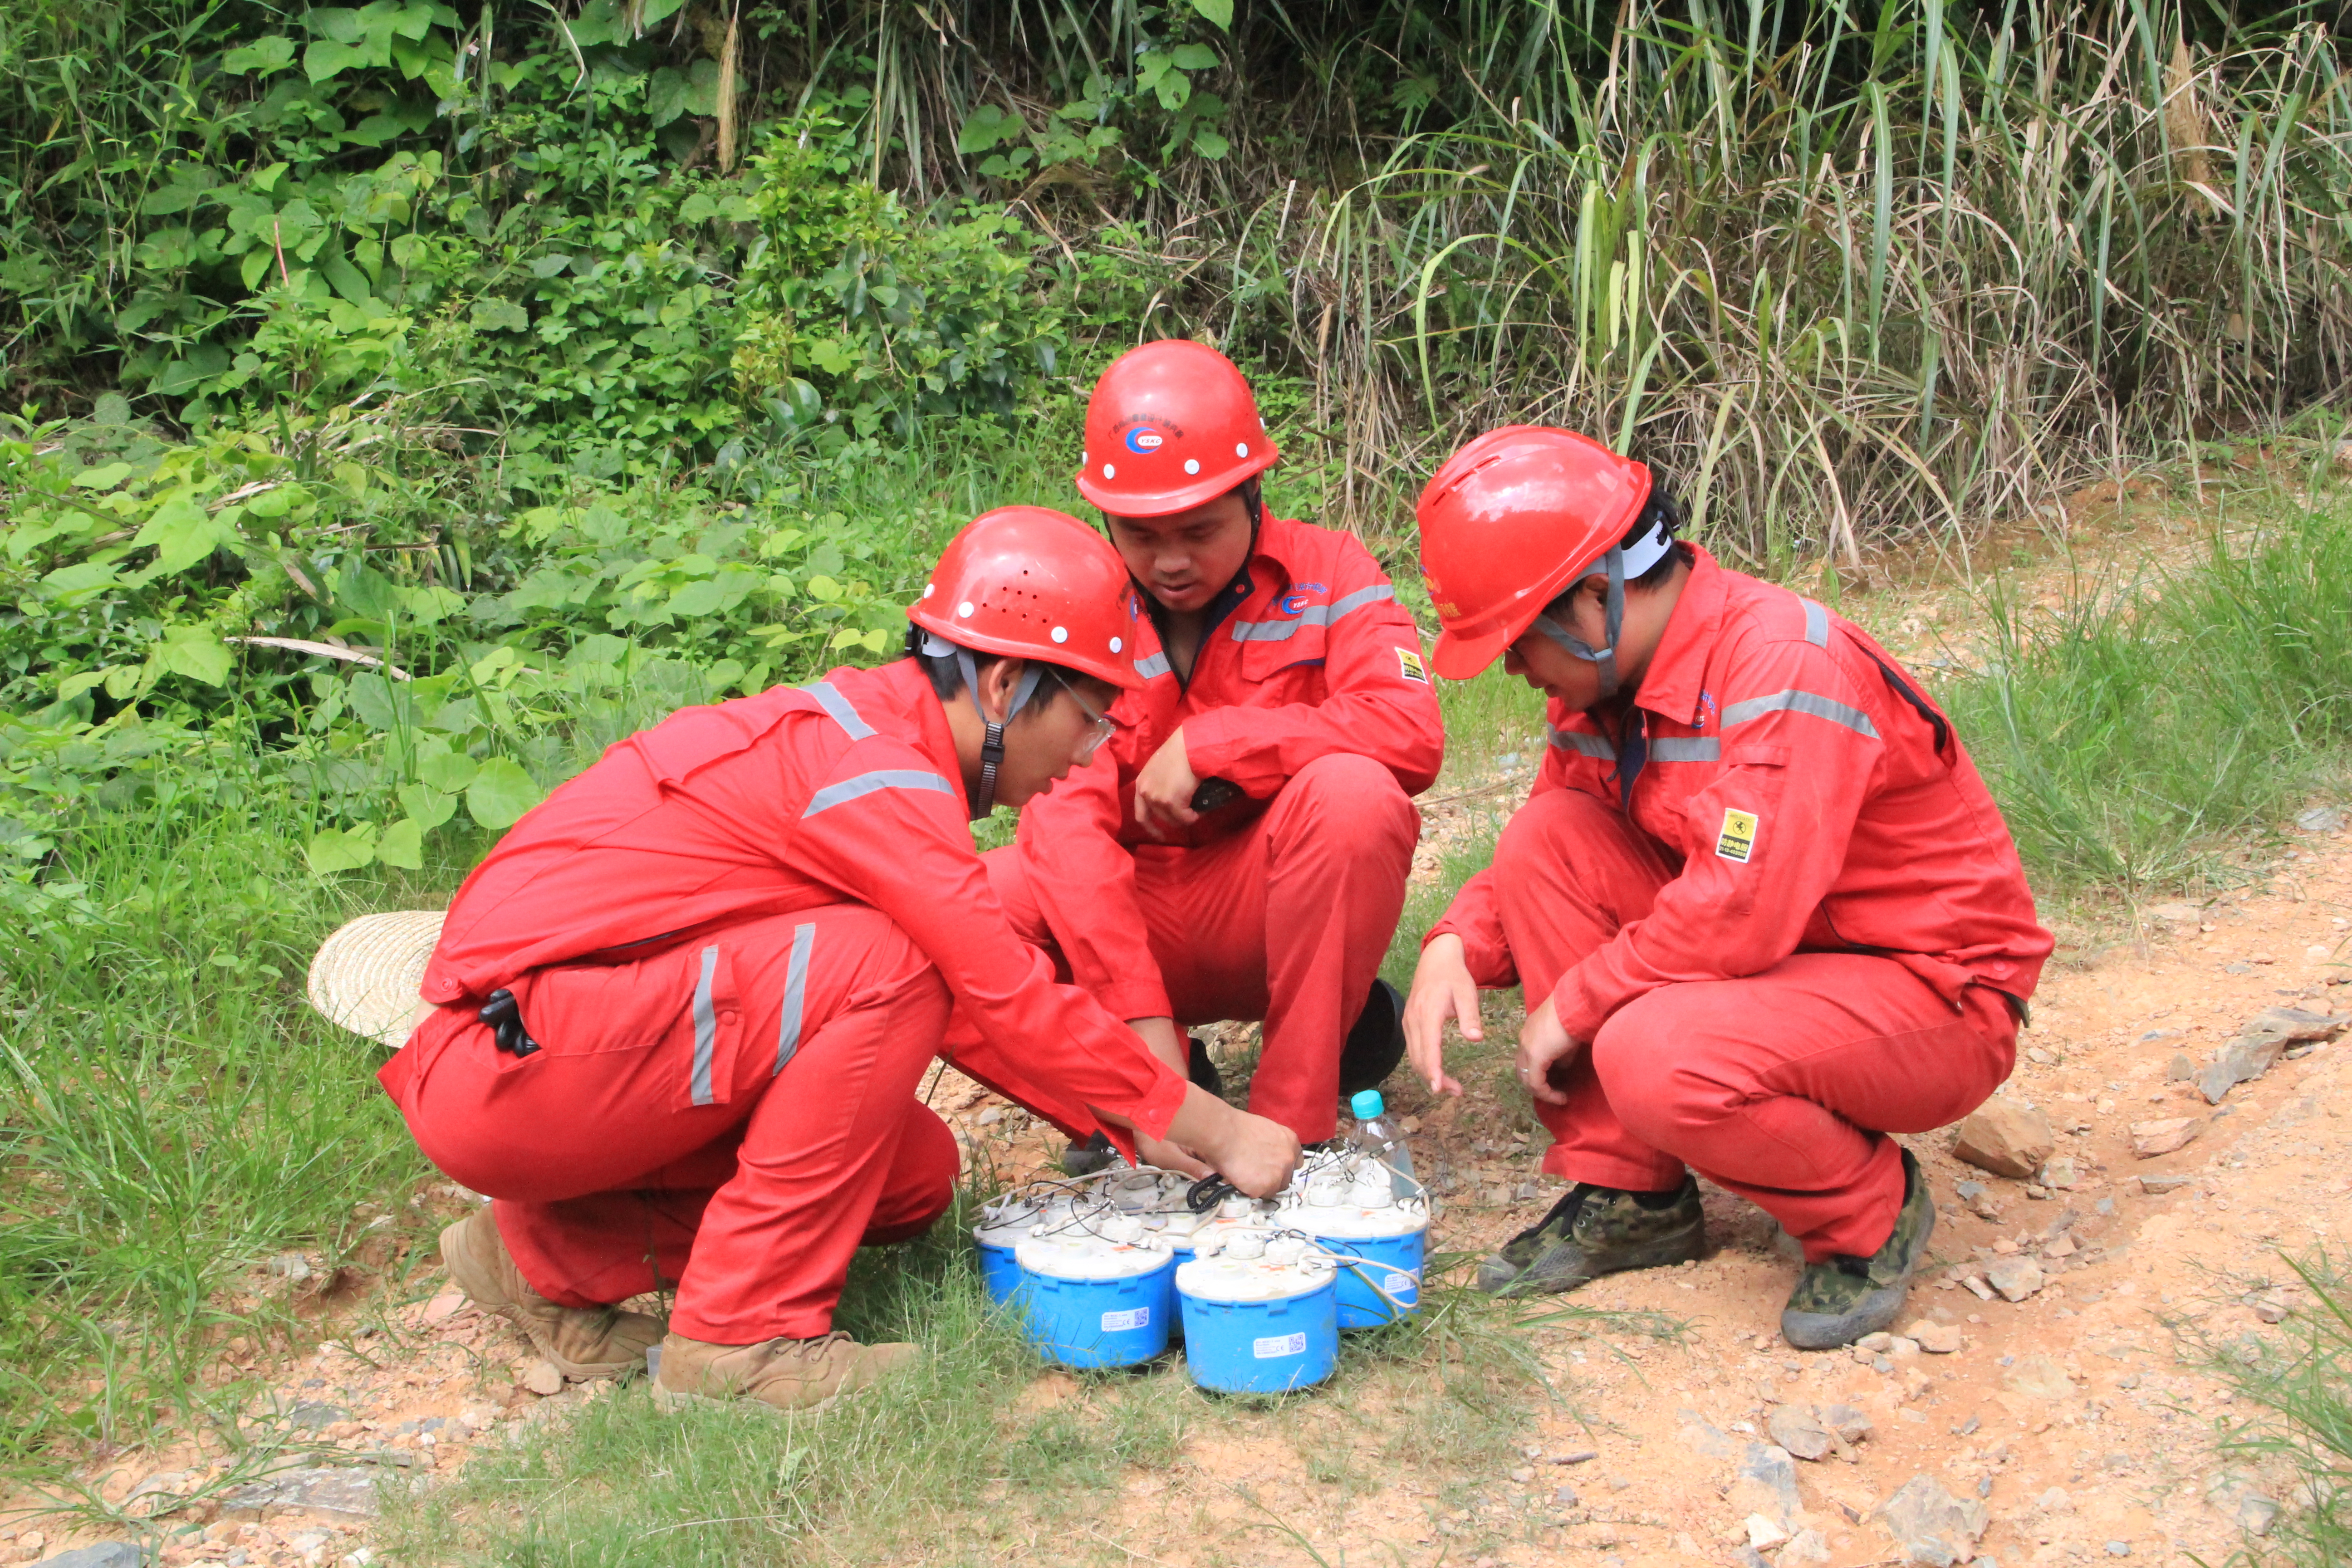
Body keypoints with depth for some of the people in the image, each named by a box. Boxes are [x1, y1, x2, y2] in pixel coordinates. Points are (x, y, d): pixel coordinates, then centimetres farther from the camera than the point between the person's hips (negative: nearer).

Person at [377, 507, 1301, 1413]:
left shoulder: (873, 730, 11)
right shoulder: (871, 768, -19)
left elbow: (969, 1013, 16)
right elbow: (1015, 1002, -22)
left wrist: (1128, 1127, 10)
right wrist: (1218, 1133, -12)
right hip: (508, 1058, -10)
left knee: (917, 1173, 5)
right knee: (883, 968, -23)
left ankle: (553, 1257, 9)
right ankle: (741, 1338, -17)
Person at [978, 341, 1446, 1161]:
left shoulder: (1325, 571, -7)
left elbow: (1412, 734, -24)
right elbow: (1067, 816, -18)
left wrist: (1206, 746, -24)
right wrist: (1140, 1015, -31)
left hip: (1282, 905, -1)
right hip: (1139, 917, 2)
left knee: (1353, 795, -33)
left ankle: (1294, 1114, -17)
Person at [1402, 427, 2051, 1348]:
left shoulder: (1788, 665, -26)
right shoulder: (1610, 674, 1)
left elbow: (1740, 912, -33)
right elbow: (1536, 865, 10)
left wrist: (1573, 1003, -20)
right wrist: (1458, 945, -11)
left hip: (1936, 996, -8)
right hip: (1775, 964, 8)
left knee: (1655, 1054, -34)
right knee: (1548, 838, -8)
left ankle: (1870, 1214, -2)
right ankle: (1627, 1196, 1)